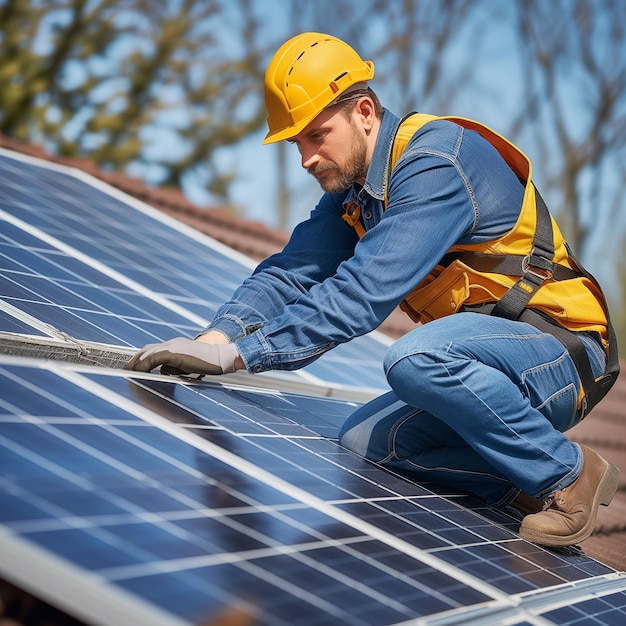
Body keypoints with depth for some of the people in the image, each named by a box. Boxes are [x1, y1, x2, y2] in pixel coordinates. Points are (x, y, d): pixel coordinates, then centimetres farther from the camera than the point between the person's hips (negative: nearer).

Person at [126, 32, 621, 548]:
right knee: (363, 441, -2)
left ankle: (569, 472, -15)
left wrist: (237, 354, -31)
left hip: (564, 355, -9)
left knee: (417, 358, -34)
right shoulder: (354, 188, 9)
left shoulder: (437, 163, -21)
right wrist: (217, 338, -21)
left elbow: (363, 294, -30)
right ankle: (528, 493, 3)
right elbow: (290, 272, -2)